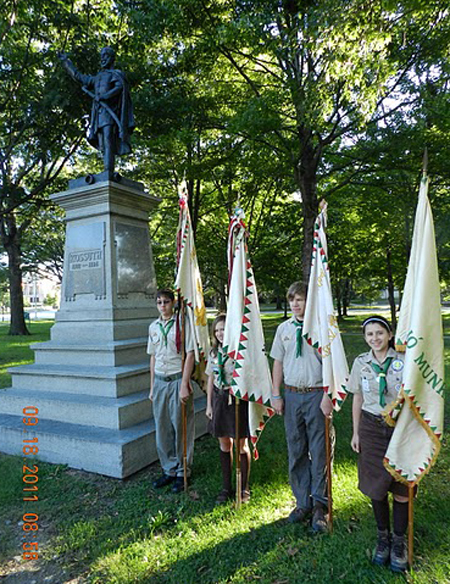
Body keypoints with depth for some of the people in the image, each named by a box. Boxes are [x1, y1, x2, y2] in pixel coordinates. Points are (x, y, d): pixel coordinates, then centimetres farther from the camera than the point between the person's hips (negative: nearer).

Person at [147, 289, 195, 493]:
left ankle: (182, 473, 21)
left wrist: (184, 385, -15)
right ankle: (169, 470, 29)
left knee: (181, 428, 5)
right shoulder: (153, 327, 9)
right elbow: (153, 357, 14)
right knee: (162, 428, 12)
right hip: (159, 381, 5)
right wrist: (152, 387, 14)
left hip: (178, 379, -5)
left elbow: (190, 355, -10)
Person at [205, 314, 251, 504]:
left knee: (241, 445, 8)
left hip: (238, 398, -5)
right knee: (224, 444, 15)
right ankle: (226, 487, 30)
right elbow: (211, 379, 11)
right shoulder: (214, 353, 6)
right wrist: (209, 404, 10)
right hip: (219, 399, 5)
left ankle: (244, 488, 26)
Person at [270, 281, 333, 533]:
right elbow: (278, 363, 9)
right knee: (296, 452, 13)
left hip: (317, 394, -4)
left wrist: (327, 396, -13)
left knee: (319, 451, 4)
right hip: (292, 395, 4)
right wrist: (276, 395, 6)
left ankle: (320, 506, 22)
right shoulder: (284, 328, 7)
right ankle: (303, 503, 29)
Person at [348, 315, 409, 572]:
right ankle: (383, 536, 30)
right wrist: (356, 432, 8)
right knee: (377, 485, 9)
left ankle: (399, 540, 26)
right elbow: (358, 398, 8)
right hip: (372, 428, 2)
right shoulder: (361, 363, 1)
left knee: (401, 488, 6)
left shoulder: (403, 360, -7)